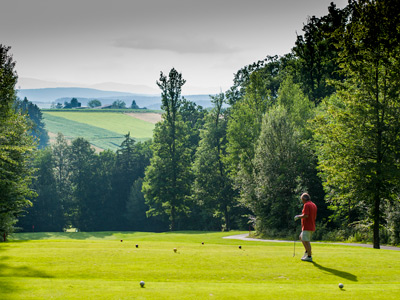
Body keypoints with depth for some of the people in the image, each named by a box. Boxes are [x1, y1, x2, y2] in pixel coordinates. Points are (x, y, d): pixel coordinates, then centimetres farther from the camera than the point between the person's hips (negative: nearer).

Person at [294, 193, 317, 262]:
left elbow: (305, 215, -24)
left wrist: (298, 216, -7)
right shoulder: (314, 205, 14)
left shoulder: (306, 205, -14)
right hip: (312, 227, 10)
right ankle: (307, 251, 17)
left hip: (307, 227, -10)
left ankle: (309, 257, -4)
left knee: (306, 241, -5)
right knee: (301, 237, 22)